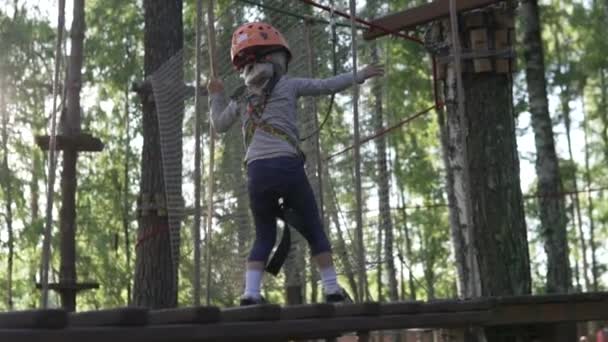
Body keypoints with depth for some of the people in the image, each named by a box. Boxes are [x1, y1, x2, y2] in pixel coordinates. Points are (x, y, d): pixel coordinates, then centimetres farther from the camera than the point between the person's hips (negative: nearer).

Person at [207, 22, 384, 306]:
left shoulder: (240, 99, 17)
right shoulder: (288, 85, 8)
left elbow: (219, 125, 31)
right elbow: (328, 86, 12)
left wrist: (216, 96, 42)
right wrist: (359, 75, 25)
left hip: (257, 171, 3)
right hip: (287, 167, -3)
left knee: (263, 237, 14)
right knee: (314, 231, 9)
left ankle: (250, 294, 0)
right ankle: (332, 290, 7)